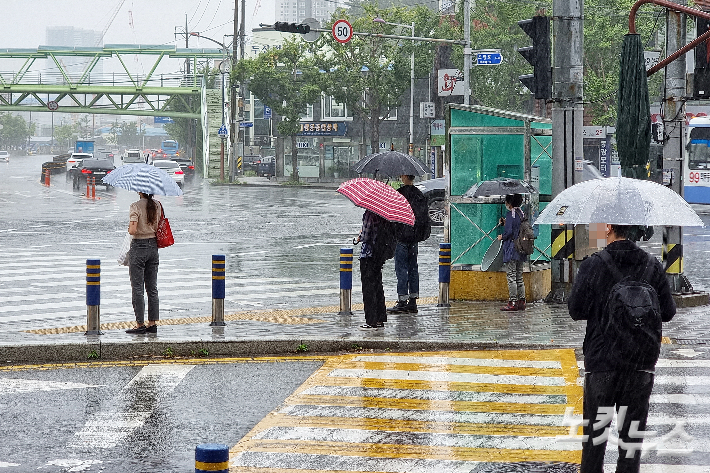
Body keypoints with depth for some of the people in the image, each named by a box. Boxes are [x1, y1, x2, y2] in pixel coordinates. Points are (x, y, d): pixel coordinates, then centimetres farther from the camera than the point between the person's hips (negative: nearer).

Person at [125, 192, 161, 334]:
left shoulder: (136, 206, -16)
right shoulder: (157, 206, 2)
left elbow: (132, 230, -21)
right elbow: (159, 228, 7)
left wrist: (129, 228, -1)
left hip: (138, 247, -6)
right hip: (153, 247, 6)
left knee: (137, 288, 1)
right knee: (152, 288, 10)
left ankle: (140, 324, 1)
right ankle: (152, 323, 12)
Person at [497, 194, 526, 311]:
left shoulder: (510, 214, -13)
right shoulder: (521, 213, 12)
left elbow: (509, 231, -19)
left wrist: (502, 237, 0)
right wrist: (506, 223, 18)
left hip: (511, 248, -8)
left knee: (511, 276, -6)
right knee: (519, 276, 12)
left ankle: (513, 302, -8)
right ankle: (521, 301, 12)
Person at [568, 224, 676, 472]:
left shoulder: (593, 264, -10)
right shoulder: (653, 266, -4)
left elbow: (576, 310, -8)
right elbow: (668, 311, -1)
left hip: (600, 358, -1)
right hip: (641, 361, 1)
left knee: (595, 425, 10)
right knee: (632, 430, 8)